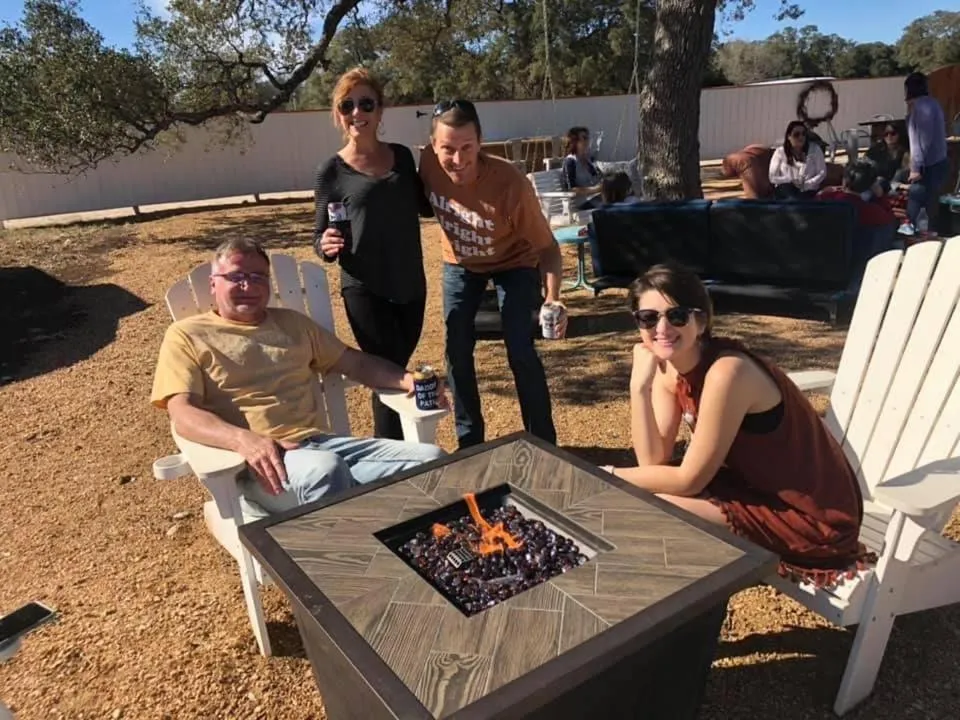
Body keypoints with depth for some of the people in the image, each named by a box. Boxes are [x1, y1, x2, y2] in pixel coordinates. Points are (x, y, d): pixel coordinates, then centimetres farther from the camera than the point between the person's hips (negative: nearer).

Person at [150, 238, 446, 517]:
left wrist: (406, 380, 4)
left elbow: (355, 362, 25)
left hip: (322, 444, 5)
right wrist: (244, 440, -26)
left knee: (430, 459, -18)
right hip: (260, 461, -5)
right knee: (324, 468, -40)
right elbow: (183, 413, -5)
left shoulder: (293, 322, 25)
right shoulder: (187, 336, 9)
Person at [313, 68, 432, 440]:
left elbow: (426, 206, 18)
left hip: (411, 284, 4)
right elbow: (320, 236, 0)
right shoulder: (332, 171, -5)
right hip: (364, 289, -4)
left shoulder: (402, 156, 6)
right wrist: (326, 246, -23)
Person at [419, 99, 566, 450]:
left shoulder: (511, 183, -36)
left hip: (515, 263, -3)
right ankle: (469, 439, 19)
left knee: (520, 350, -10)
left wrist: (553, 298, -43)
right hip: (460, 263, 4)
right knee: (457, 350, 2)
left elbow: (547, 247, -29)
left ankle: (543, 441, 8)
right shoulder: (427, 162, -26)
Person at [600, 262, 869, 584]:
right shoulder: (668, 367, -3)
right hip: (761, 487, 8)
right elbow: (653, 461, -9)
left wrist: (611, 475, -12)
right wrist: (639, 385, -20)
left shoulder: (726, 372, -28)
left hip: (815, 518, -8)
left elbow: (690, 479, -21)